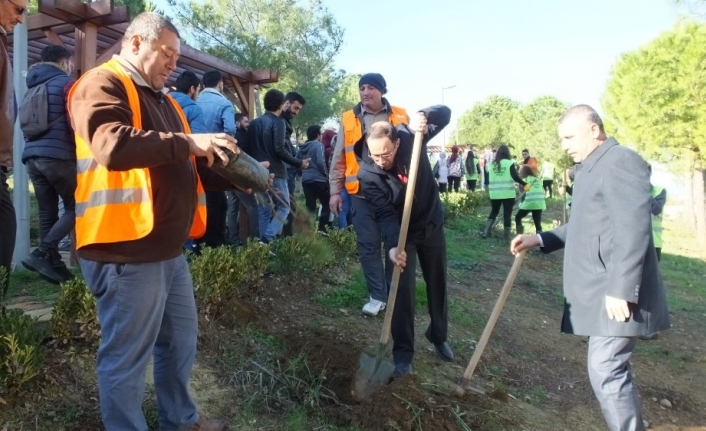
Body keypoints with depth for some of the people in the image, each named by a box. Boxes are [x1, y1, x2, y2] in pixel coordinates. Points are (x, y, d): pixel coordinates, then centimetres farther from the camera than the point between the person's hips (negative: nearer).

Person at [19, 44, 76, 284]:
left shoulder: (32, 87, 24)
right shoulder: (66, 83, 0)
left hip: (32, 157, 8)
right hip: (59, 155, -7)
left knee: (47, 213, 7)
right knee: (76, 207, -2)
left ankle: (53, 264, 8)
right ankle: (42, 254, -13)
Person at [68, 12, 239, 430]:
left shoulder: (162, 99, 20)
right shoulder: (101, 85, -9)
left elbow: (188, 168, 19)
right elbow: (113, 147, -28)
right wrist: (187, 142, -25)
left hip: (168, 248, 10)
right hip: (127, 252, -10)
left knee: (181, 342, 22)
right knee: (126, 358, 4)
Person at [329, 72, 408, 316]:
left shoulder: (400, 116, 6)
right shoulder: (349, 119, 7)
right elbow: (339, 159, 8)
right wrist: (335, 191, 3)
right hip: (362, 194, 1)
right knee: (368, 246, 3)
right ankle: (378, 296, 14)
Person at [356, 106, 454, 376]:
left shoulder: (411, 137, -20)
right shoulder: (367, 174, -23)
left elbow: (445, 114, -12)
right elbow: (385, 214, -26)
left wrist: (423, 116, -34)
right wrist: (393, 245, -41)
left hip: (432, 225, 3)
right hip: (401, 233, -2)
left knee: (437, 285, 15)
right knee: (402, 290, -9)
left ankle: (438, 336, 38)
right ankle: (403, 351, 7)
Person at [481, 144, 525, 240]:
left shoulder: (492, 164, 6)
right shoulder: (509, 163, -5)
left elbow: (488, 179, 10)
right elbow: (515, 177, -12)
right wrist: (524, 184, -4)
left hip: (495, 194, 3)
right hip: (508, 193, -3)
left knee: (494, 212, 19)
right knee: (507, 214, 4)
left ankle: (486, 232, 9)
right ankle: (506, 237, 7)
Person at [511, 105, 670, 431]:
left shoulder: (621, 161, -12)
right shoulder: (590, 168, 18)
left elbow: (632, 230, -21)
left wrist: (621, 290, -24)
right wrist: (540, 239, 13)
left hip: (616, 293, -10)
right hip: (597, 292, 10)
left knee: (605, 370, -9)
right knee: (611, 368, 15)